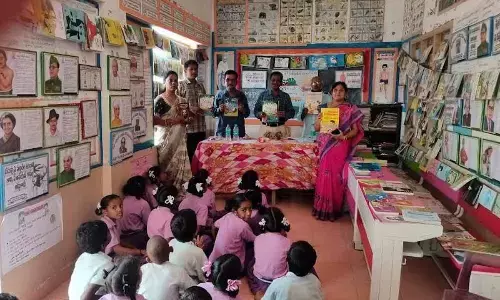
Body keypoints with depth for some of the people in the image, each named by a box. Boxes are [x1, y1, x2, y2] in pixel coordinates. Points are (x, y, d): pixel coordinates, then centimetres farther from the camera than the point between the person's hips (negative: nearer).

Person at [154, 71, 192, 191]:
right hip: (166, 137, -6)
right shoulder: (160, 100, -7)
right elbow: (153, 119, -17)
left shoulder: (180, 100, 13)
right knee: (166, 164, -7)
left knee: (179, 164, 4)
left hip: (179, 138, 6)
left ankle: (178, 188, 12)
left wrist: (185, 120, 0)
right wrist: (171, 121, -19)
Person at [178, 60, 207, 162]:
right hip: (187, 126, -5)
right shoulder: (181, 85, -1)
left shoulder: (200, 86, 16)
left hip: (201, 127, 5)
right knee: (188, 154, -1)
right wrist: (190, 109, -21)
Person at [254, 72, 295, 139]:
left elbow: (292, 112, 7)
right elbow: (256, 110, 9)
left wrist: (285, 114, -13)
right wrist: (260, 114, -12)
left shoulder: (285, 96, 6)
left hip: (280, 128, 0)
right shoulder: (263, 95, 6)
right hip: (265, 128, 0)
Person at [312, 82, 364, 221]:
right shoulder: (324, 107, 8)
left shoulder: (351, 109, 0)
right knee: (325, 176, 0)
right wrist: (322, 117, -12)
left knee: (337, 176, -2)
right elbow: (316, 127, 6)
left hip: (341, 147, -2)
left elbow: (356, 130, -1)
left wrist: (344, 136, -20)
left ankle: (334, 209, 10)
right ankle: (323, 208, 10)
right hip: (326, 146, 2)